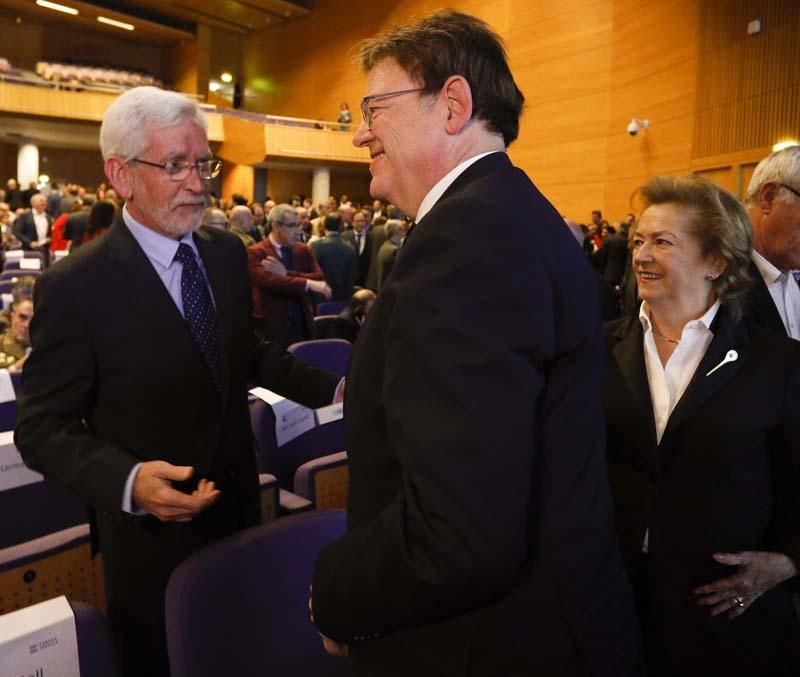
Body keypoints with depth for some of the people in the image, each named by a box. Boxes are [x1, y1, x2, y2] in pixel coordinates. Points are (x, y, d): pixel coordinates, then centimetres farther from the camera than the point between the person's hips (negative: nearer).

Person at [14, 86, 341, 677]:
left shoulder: (229, 253, -1)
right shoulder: (75, 286, -18)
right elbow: (43, 430, -14)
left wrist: (332, 389, -1)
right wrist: (127, 482, -31)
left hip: (239, 505, 5)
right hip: (151, 530, -4)